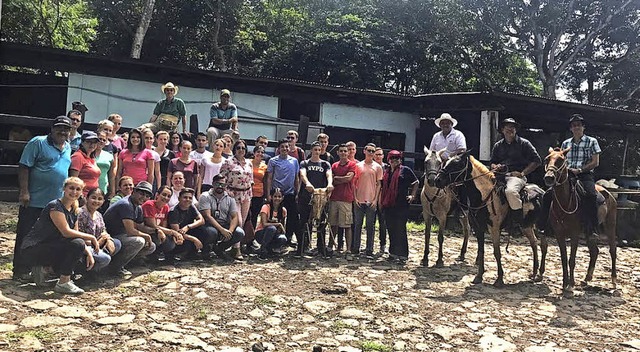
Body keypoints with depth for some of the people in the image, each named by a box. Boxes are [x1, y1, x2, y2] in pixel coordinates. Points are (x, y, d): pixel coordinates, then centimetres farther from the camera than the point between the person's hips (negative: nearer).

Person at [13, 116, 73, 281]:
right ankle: (20, 271, 12)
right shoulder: (38, 143, -7)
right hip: (34, 201, -6)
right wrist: (24, 191, -17)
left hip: (56, 201, 6)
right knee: (25, 237, 4)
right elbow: (24, 167, -11)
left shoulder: (68, 148, 12)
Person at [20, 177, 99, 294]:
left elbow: (76, 234, 8)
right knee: (77, 244, -26)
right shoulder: (55, 206, -17)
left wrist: (88, 252, -7)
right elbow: (66, 232, -25)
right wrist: (91, 237, -17)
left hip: (49, 247, 9)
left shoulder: (74, 211, 10)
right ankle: (63, 283, -14)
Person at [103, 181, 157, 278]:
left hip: (121, 236, 10)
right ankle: (116, 267, -12)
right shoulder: (126, 205, -22)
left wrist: (156, 230, -1)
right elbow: (131, 231, -27)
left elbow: (140, 227, 15)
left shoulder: (138, 208, 8)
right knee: (138, 241, -32)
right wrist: (147, 236, -12)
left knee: (151, 247, 5)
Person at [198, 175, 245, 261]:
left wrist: (230, 231, -21)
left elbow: (235, 217, 0)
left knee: (240, 233, -23)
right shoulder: (205, 197, -4)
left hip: (225, 226, 4)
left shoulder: (230, 198, 8)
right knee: (212, 232, -38)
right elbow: (207, 216, -15)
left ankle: (219, 248, 3)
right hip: (210, 225, -4)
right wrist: (222, 230, -27)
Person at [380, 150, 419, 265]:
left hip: (401, 205, -6)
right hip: (388, 205, 6)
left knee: (400, 230, -6)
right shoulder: (386, 172, 15)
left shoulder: (405, 170, 0)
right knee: (391, 230, 12)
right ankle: (393, 253, 23)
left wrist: (412, 195, -5)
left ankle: (403, 255, -2)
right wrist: (381, 201, 15)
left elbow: (416, 183, 4)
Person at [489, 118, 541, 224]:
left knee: (510, 191, -37)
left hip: (517, 175, -5)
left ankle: (519, 218, -18)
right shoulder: (498, 145, 20)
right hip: (500, 175, 5)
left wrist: (522, 173, -7)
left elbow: (537, 160, 4)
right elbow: (492, 162, 25)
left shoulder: (524, 143, 8)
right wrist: (495, 167, -1)